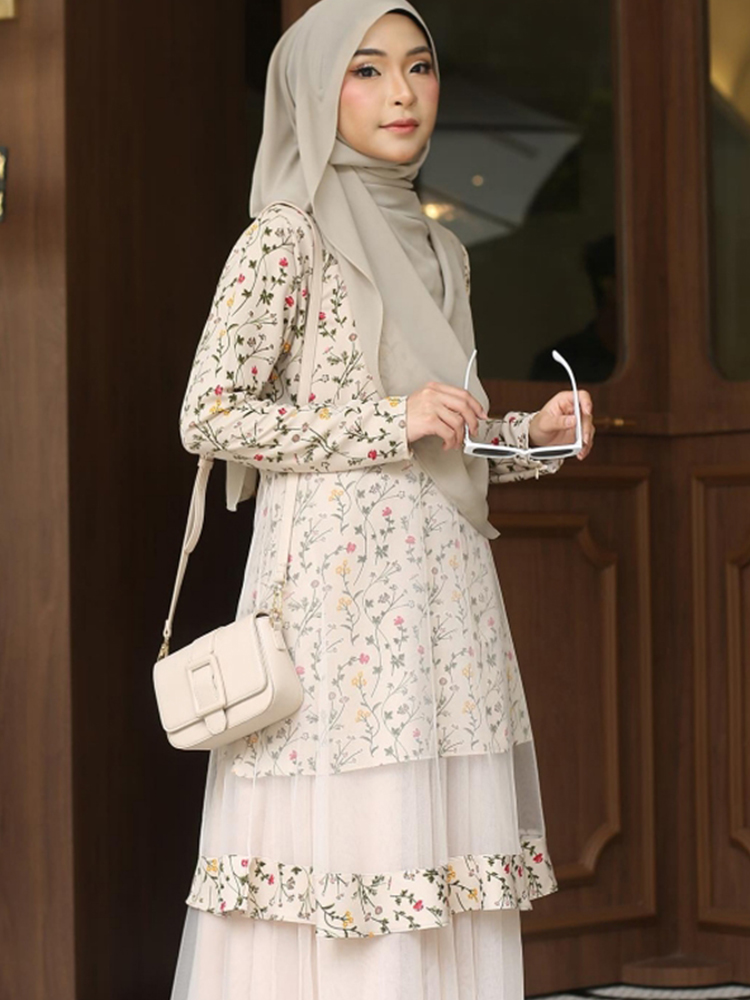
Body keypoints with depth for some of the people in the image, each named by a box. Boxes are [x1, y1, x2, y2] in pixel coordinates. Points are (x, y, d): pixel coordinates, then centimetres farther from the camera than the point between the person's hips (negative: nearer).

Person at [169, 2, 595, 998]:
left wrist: (531, 434, 5)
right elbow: (208, 415, -11)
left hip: (444, 593, 7)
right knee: (348, 850, -10)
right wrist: (393, 420, -13)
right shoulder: (285, 237, -4)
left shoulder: (437, 249, 17)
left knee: (442, 870, 4)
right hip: (340, 586, -7)